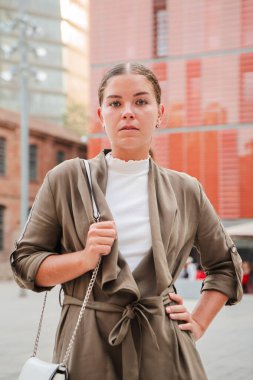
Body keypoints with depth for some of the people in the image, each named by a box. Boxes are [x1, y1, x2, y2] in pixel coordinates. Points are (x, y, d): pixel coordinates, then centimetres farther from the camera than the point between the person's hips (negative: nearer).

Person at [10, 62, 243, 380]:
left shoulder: (186, 191, 5)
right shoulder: (66, 180, -1)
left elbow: (226, 265, 18)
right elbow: (24, 262, 1)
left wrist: (198, 323, 7)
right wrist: (86, 258, -14)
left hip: (162, 348, 2)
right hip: (86, 345, -1)